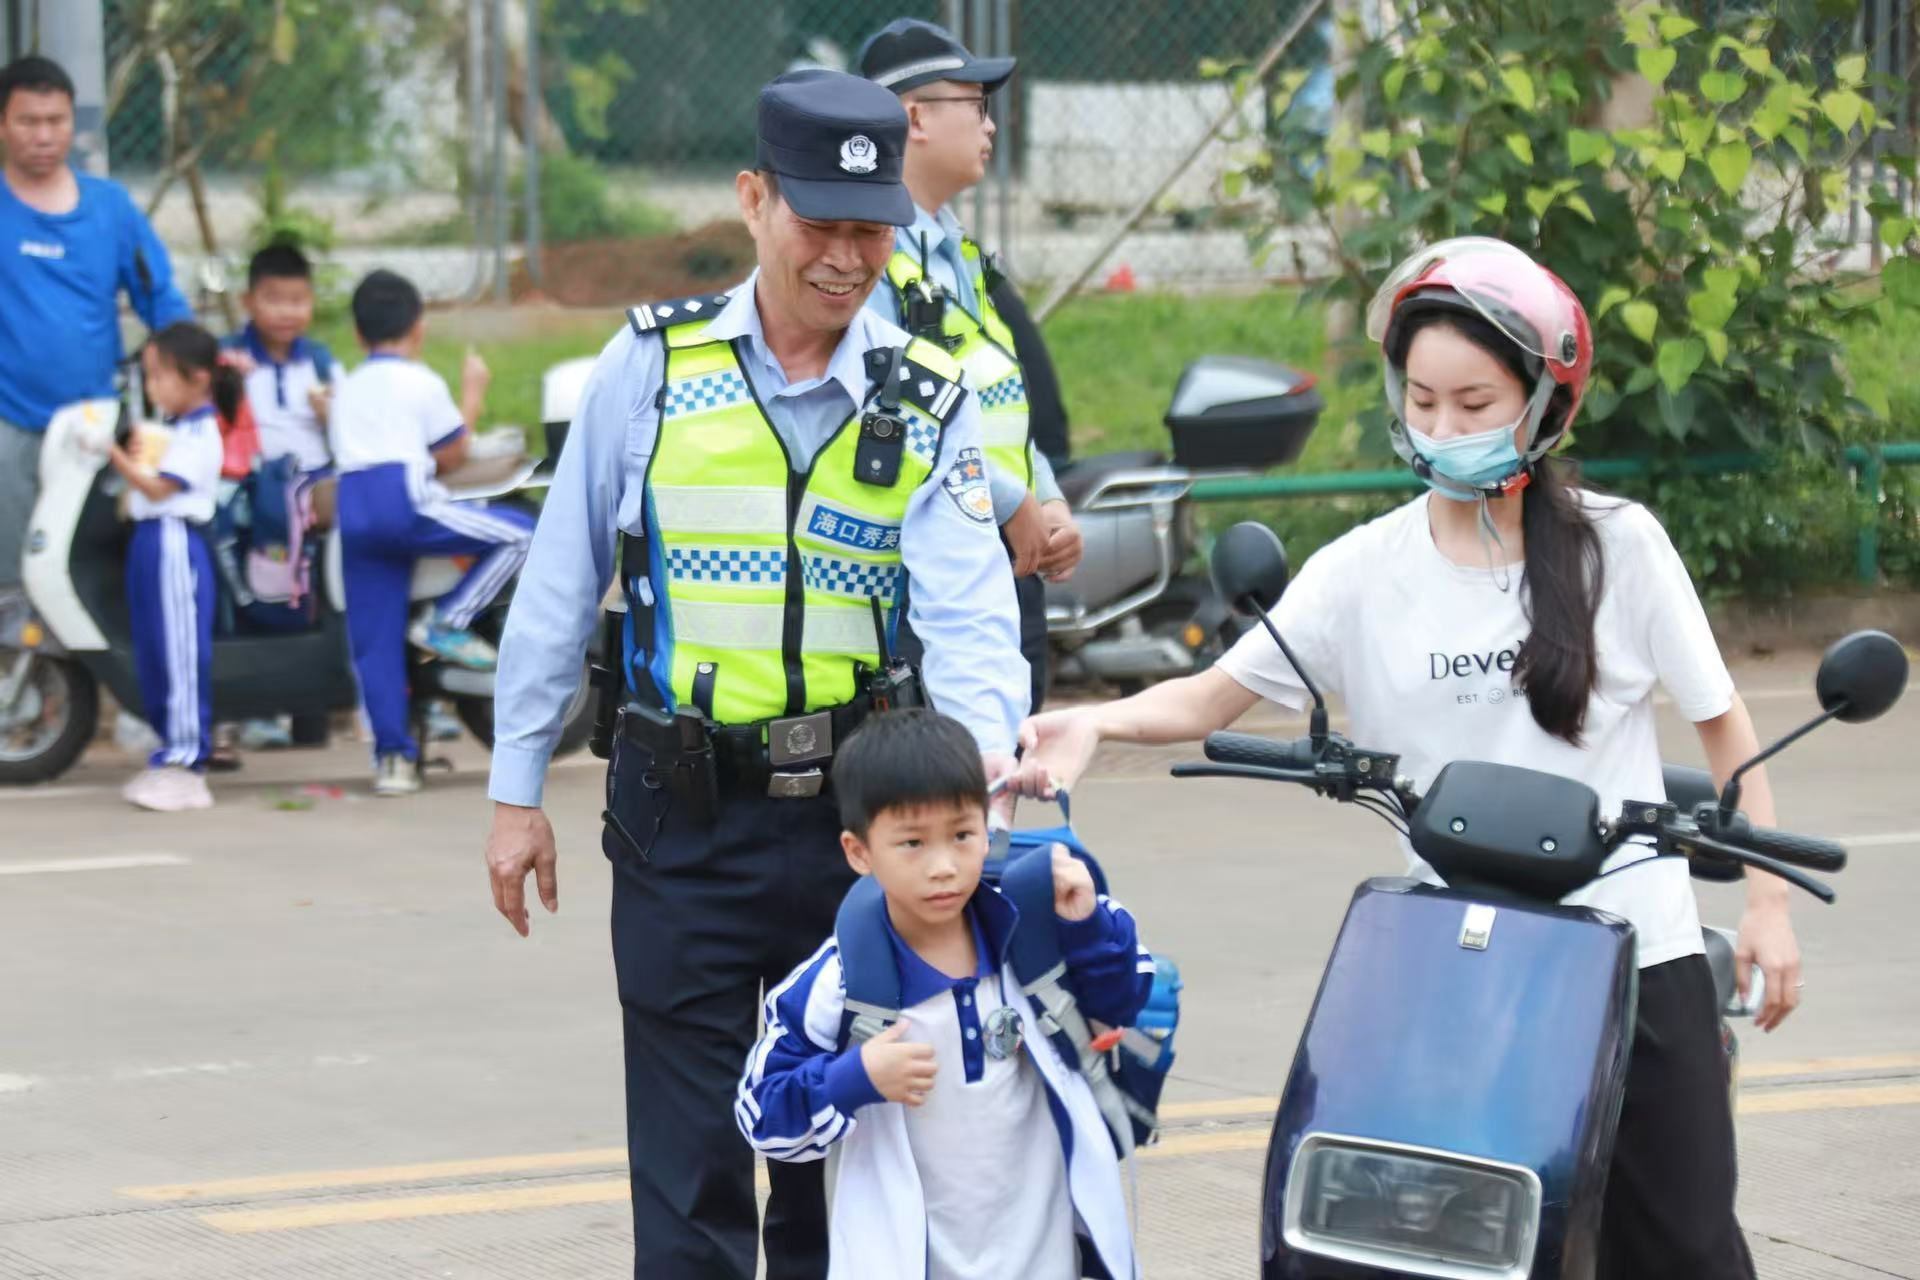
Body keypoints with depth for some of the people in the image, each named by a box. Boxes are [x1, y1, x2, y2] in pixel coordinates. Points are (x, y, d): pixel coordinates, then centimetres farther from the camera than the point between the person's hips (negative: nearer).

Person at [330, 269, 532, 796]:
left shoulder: (345, 391, 25)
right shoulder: (423, 385, 7)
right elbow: (450, 456, 11)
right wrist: (472, 397, 23)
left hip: (352, 510, 6)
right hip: (407, 500, -6)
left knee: (373, 638, 7)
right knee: (520, 534, 2)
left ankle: (391, 756, 3)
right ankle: (446, 621, -6)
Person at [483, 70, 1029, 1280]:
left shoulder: (928, 404, 1)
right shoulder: (652, 365, 0)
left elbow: (969, 614, -11)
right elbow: (561, 586, 6)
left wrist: (984, 754, -31)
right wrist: (518, 790, 6)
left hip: (858, 815, 1)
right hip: (683, 818, -1)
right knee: (692, 1175, 0)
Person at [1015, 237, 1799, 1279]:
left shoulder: (1616, 544, 0)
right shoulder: (1364, 572, 2)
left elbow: (1719, 719, 7)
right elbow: (1216, 695, 2)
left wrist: (1767, 902, 3)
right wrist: (1091, 723, -18)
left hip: (1635, 948, -1)